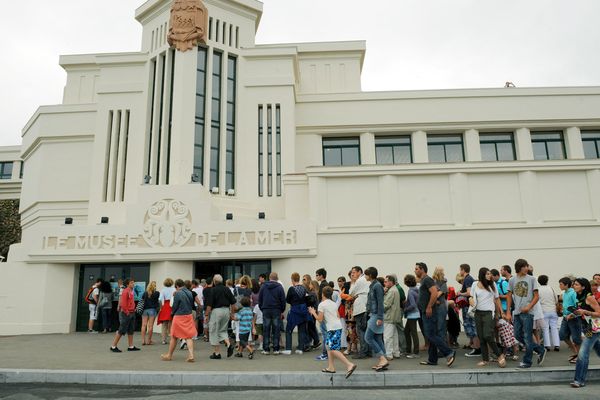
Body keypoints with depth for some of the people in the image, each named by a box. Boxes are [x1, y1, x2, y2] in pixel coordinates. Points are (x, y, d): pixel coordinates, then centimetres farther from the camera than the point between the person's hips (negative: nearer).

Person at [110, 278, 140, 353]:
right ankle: (113, 346, 5)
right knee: (122, 330, -4)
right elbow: (123, 303, -20)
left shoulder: (131, 291, 10)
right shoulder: (125, 291, -15)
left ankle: (131, 346, 17)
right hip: (126, 314, -9)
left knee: (131, 330, 11)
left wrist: (133, 309, 10)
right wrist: (127, 312, -16)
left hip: (132, 313, 9)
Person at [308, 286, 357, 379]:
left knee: (334, 350, -9)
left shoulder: (322, 304, -5)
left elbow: (320, 319, -6)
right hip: (338, 326, 9)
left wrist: (313, 312, 9)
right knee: (328, 346, 19)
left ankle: (349, 365, -22)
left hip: (332, 328, -9)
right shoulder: (334, 304, 17)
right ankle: (331, 367, 20)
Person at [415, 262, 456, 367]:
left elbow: (434, 293, -24)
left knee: (431, 335, -11)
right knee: (431, 335, 11)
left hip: (429, 313, -10)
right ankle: (432, 360, 15)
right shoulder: (423, 281, 18)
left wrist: (429, 307, -23)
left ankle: (449, 353, -7)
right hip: (425, 313, 10)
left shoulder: (427, 280, -13)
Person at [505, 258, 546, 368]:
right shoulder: (512, 280, 7)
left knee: (527, 337, -2)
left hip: (527, 313, -4)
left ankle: (527, 361, 9)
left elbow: (536, 296, -1)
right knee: (518, 335, 8)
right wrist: (508, 312, 5)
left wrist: (529, 307, -16)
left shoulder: (531, 279, -1)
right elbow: (509, 297, 10)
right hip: (517, 312, 4)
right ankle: (540, 349, 24)